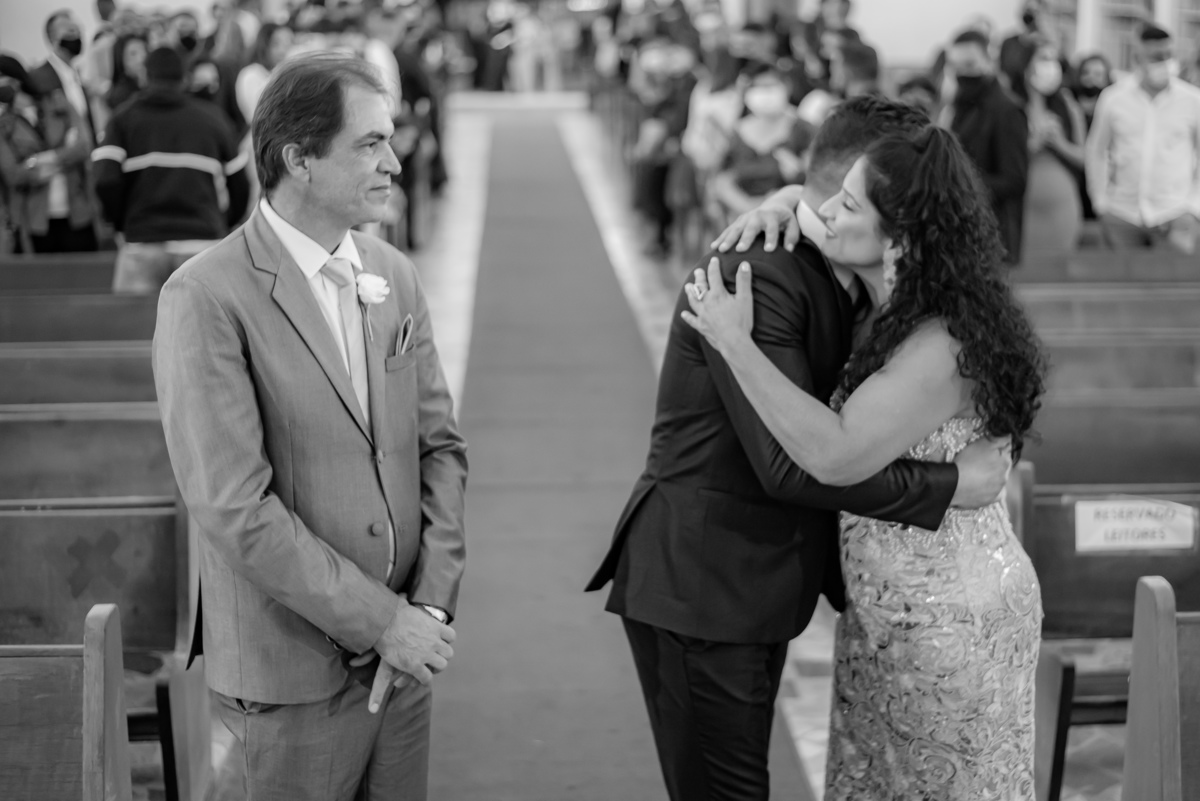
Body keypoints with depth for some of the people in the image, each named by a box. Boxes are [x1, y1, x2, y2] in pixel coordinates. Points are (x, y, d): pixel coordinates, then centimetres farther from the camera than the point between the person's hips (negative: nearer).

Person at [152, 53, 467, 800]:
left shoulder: (394, 276, 5)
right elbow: (233, 507, -19)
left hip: (403, 653, 5)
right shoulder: (207, 297, -15)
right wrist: (379, 619, -17)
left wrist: (433, 602, -6)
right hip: (296, 668, -5)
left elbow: (440, 445, 7)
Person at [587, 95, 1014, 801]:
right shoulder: (758, 275, -21)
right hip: (698, 584, -9)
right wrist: (947, 486, -20)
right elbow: (791, 463, -26)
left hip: (764, 581, 9)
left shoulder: (841, 278, 10)